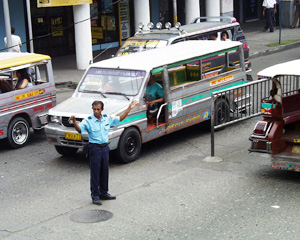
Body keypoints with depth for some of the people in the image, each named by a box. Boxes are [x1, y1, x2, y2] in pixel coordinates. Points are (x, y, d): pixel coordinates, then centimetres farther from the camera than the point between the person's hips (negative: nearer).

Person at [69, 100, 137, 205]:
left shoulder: (107, 118, 5)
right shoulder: (88, 121, -10)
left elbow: (120, 118, 17)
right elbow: (79, 129, -24)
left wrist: (129, 108, 13)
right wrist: (74, 121, -43)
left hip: (105, 147, 5)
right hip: (95, 148, -5)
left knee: (104, 171, 14)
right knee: (95, 172, -1)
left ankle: (104, 193, 28)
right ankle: (95, 196, 8)